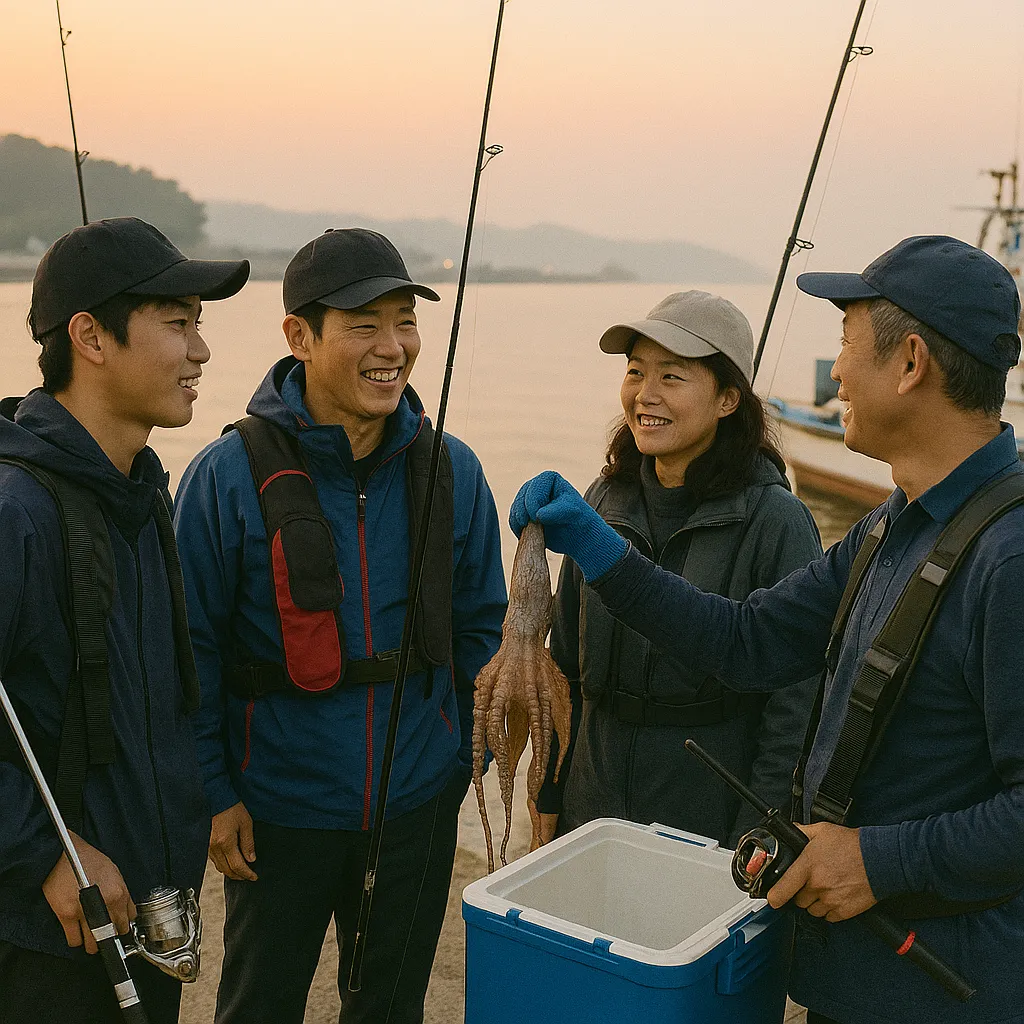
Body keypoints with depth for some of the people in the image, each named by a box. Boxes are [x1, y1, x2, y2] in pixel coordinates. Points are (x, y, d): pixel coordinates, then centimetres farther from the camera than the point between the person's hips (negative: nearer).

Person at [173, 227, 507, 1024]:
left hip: (418, 807, 3)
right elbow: (194, 650, -8)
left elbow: (479, 625, 7)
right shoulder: (229, 477, -14)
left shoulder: (452, 470, -4)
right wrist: (213, 792, -8)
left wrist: (472, 752, 3)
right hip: (278, 812, -2)